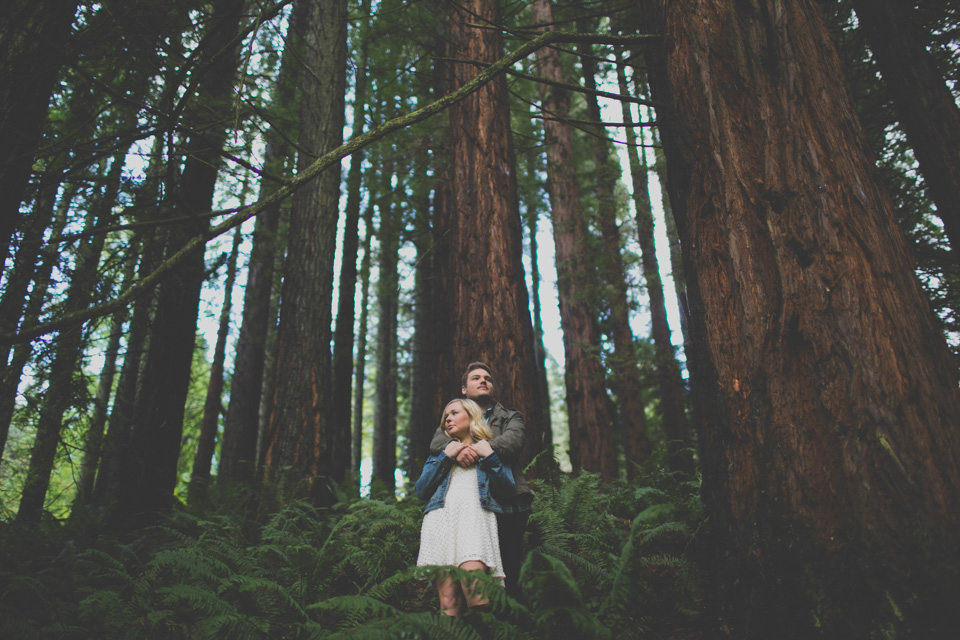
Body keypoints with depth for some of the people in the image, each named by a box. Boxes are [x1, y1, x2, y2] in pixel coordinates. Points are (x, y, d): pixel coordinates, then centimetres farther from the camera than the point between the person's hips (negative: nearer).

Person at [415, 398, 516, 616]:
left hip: (475, 515, -2)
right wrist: (445, 457, 10)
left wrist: (489, 457, 4)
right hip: (441, 515, 2)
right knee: (448, 600, -15)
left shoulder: (489, 449, 24)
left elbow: (508, 489, 9)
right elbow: (420, 491, 14)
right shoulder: (440, 452, 30)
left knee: (473, 583, -28)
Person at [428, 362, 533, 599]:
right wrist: (457, 450, -20)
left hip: (506, 502, -1)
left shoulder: (511, 417, 19)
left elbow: (513, 440, -4)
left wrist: (477, 451, -19)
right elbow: (436, 443, 3)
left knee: (508, 572, -6)